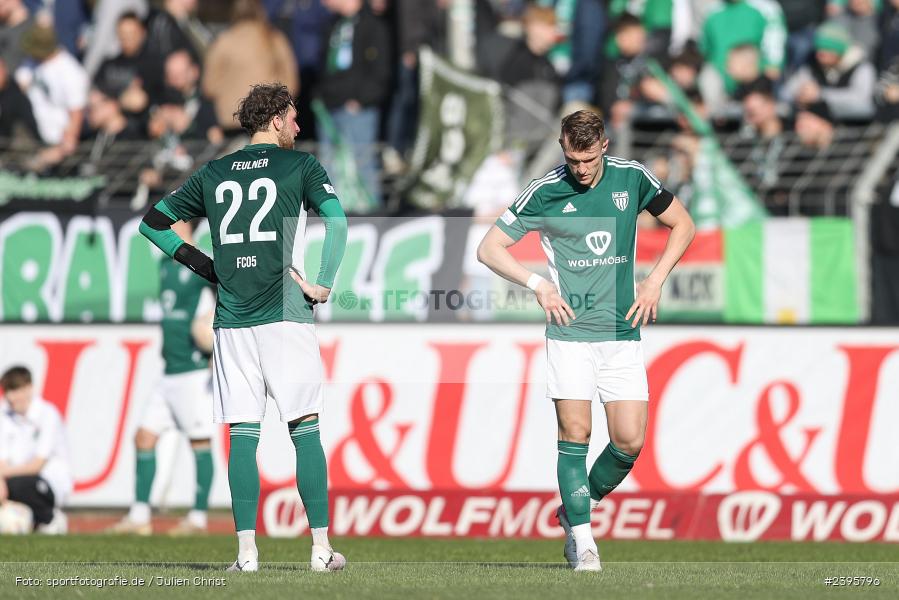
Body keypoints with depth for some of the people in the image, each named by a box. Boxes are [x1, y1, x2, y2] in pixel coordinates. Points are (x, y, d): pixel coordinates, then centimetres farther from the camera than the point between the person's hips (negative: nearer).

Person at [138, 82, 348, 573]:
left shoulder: (213, 174, 13)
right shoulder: (300, 165, 2)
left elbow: (153, 223, 17)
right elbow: (337, 219, -12)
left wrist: (204, 266, 16)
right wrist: (324, 283, -6)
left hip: (231, 320, 3)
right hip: (286, 314, -3)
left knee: (242, 435, 3)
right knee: (305, 429, 1)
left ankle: (246, 551, -3)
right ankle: (321, 546, -2)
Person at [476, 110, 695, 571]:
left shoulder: (631, 178, 1)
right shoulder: (545, 192, -5)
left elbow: (682, 225, 16)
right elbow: (489, 248, 1)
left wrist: (655, 281, 4)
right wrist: (539, 285, -11)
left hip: (622, 332, 2)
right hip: (570, 330, -2)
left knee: (630, 441, -3)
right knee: (575, 434, -10)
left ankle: (577, 508, 21)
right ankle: (581, 538, -2)